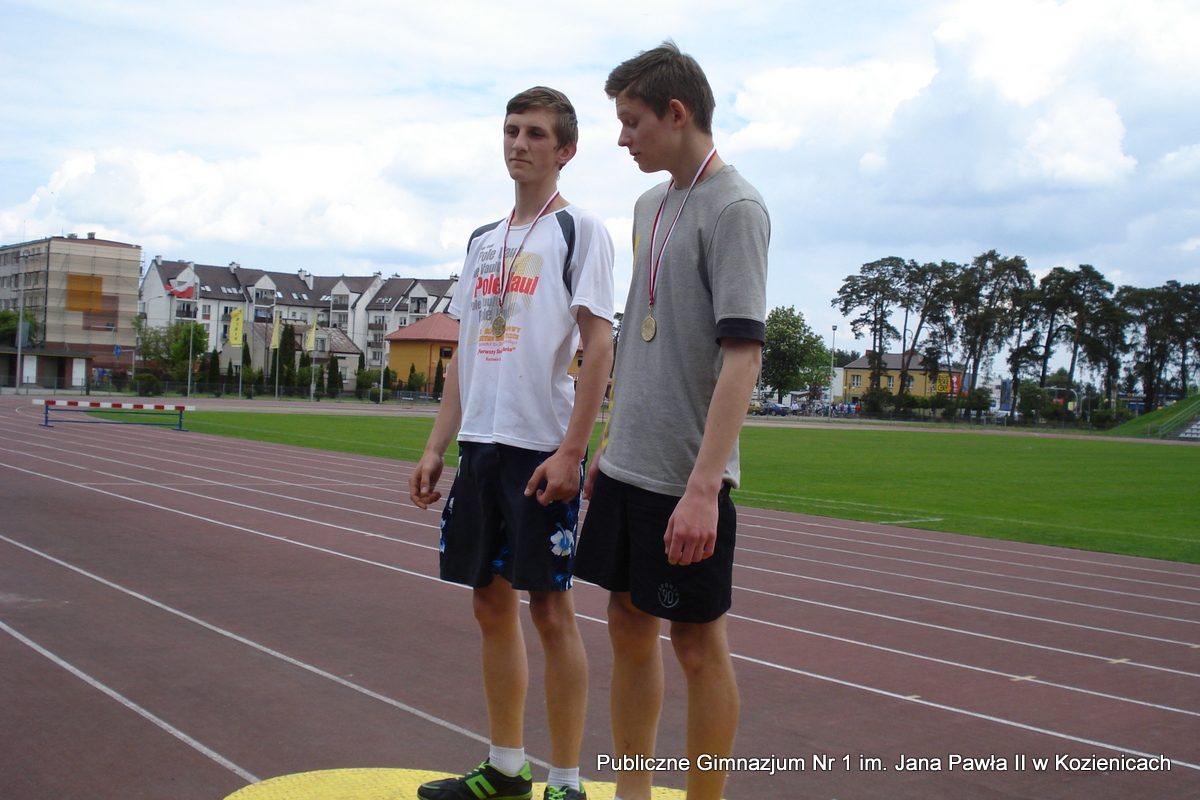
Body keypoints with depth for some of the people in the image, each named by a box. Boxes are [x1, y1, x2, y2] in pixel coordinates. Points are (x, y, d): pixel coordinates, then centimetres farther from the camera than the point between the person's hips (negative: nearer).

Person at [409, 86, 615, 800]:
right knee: (491, 601, 11)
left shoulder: (579, 231, -3)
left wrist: (570, 452, -18)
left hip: (543, 447, -7)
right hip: (480, 444, 7)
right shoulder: (483, 240, 17)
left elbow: (600, 347, -11)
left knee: (550, 606, -2)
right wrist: (437, 447, 12)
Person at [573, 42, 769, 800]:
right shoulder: (651, 204, 13)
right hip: (627, 466, 8)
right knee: (630, 625, 14)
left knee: (697, 641, 4)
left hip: (684, 479, -8)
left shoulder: (734, 208, -12)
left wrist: (703, 486, -26)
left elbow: (742, 353, -20)